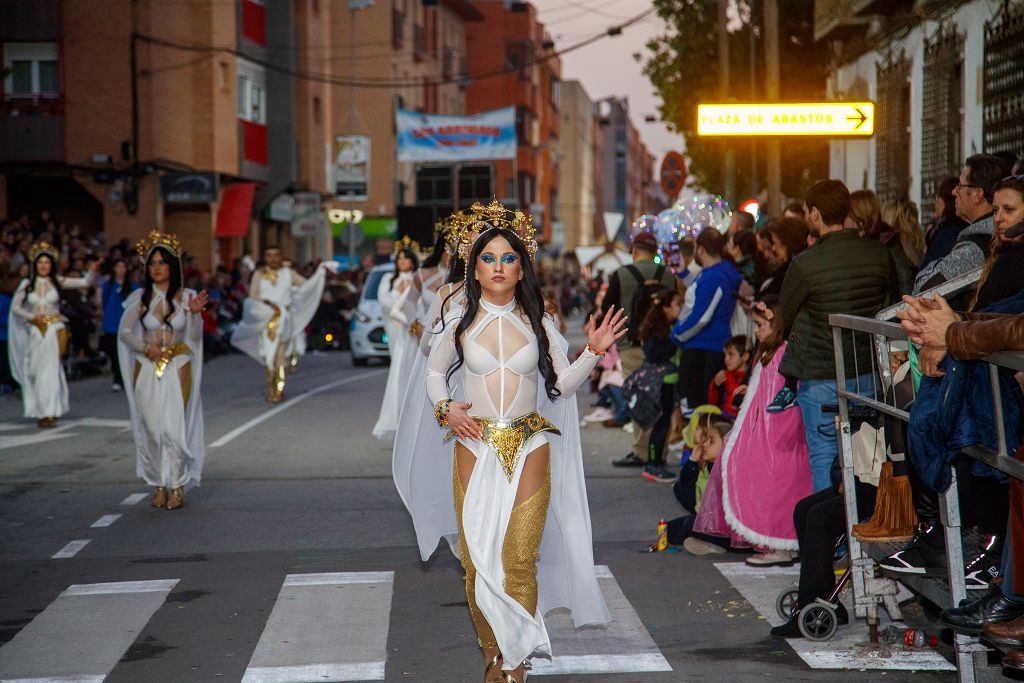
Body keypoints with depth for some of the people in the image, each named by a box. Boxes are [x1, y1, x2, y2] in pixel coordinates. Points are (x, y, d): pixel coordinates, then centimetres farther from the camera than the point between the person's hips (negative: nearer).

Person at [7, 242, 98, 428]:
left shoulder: (57, 282, 1)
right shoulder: (27, 284, 4)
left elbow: (85, 283, -5)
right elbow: (15, 307, 8)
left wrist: (92, 271, -23)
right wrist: (31, 317, -6)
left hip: (54, 330, -2)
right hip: (36, 331, 2)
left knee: (51, 371, -4)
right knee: (37, 371, 3)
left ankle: (51, 412, 1)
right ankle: (41, 411, 12)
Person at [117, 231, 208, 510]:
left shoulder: (185, 297, 1)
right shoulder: (140, 297, 3)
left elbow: (195, 337, 0)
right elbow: (124, 331, 4)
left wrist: (194, 313, -17)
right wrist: (146, 348, -11)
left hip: (177, 370, -1)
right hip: (147, 370, 1)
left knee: (174, 429, -9)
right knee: (151, 429, 1)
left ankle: (177, 486, 2)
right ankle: (159, 485, 13)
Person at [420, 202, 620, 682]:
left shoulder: (537, 322, 5)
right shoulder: (460, 322, 4)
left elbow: (563, 383, 7)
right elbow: (434, 373, 18)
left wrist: (593, 352, -7)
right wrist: (445, 408, 1)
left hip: (529, 450, 0)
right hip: (474, 448, 0)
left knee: (519, 560, -3)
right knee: (477, 558, 1)